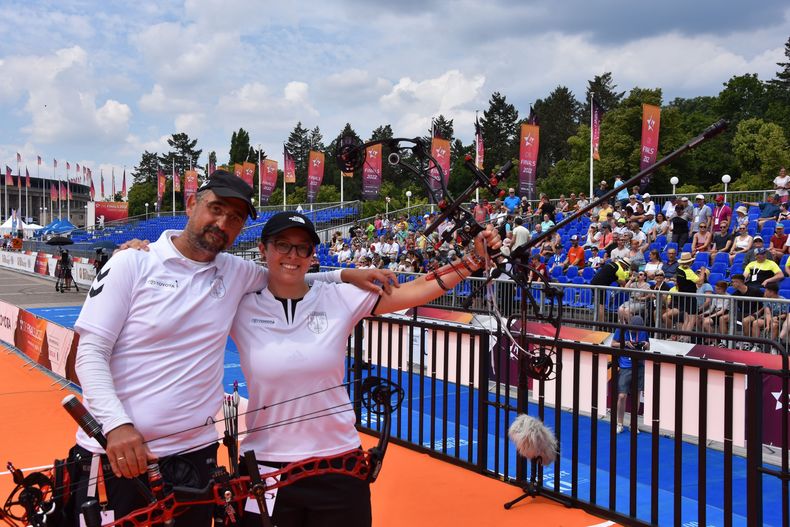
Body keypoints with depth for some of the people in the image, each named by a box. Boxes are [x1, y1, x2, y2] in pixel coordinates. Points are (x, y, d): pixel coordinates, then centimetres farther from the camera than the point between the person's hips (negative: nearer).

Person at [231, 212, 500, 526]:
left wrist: (475, 258, -13)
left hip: (339, 467, 1)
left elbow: (415, 291, -7)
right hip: (267, 470, -1)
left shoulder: (339, 299, -3)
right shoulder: (242, 309, -4)